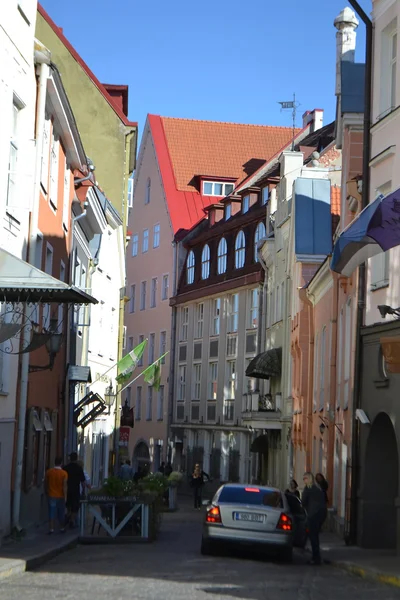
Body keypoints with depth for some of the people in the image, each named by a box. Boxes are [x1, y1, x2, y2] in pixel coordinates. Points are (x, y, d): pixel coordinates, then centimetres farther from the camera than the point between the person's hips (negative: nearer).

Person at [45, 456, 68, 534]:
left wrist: (47, 493, 17)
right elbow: (64, 486, -13)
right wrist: (65, 497, -8)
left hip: (51, 496, 1)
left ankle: (51, 529, -1)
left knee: (52, 513, 3)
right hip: (60, 496, -1)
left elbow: (45, 484, 4)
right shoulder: (64, 473, -11)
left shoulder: (48, 472, -3)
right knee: (61, 513, 12)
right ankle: (62, 528, 21)